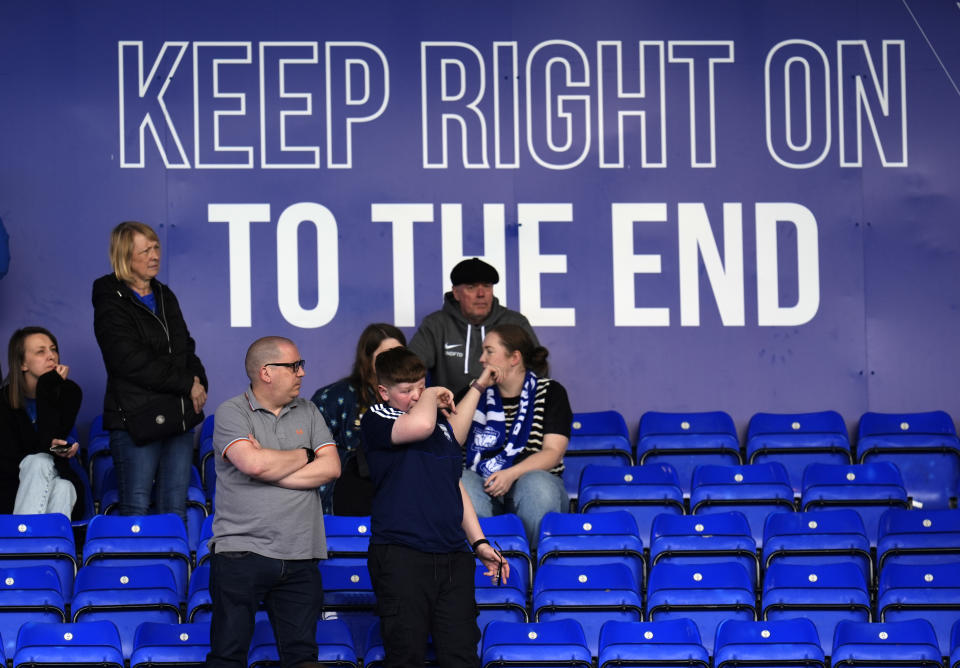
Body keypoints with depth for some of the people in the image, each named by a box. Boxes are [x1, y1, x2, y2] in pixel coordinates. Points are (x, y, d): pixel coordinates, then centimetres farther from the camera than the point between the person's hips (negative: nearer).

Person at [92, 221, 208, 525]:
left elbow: (186, 348, 22)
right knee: (136, 509, -5)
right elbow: (131, 362, -16)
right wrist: (186, 384, -11)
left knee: (176, 510, 5)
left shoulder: (164, 296, 17)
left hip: (179, 418, 7)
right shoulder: (111, 303, -6)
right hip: (137, 419, -6)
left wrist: (199, 383, 1)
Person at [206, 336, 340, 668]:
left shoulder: (308, 412, 13)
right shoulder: (231, 413, -1)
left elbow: (331, 467, 0)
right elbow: (253, 463, -18)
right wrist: (304, 455, -2)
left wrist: (270, 470, -9)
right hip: (241, 553, -4)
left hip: (299, 558, 4)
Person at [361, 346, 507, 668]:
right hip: (401, 555, -6)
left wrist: (479, 542, 21)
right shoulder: (376, 419, -2)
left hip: (453, 557, 6)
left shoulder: (441, 421, 20)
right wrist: (432, 396, -3)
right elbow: (420, 424, -25)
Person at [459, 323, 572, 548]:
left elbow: (553, 452, -3)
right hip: (483, 486, 2)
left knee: (537, 486, -37)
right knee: (462, 484, -32)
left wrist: (511, 474, -19)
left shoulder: (550, 392, 8)